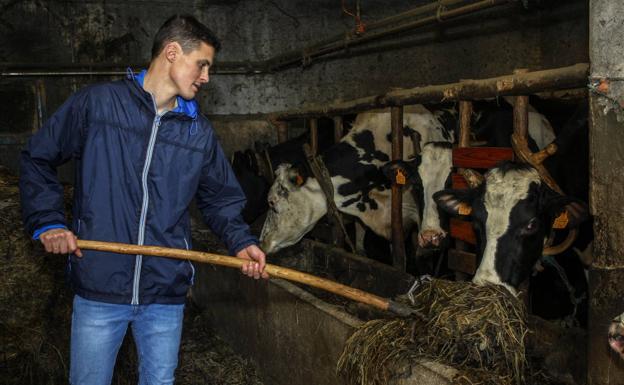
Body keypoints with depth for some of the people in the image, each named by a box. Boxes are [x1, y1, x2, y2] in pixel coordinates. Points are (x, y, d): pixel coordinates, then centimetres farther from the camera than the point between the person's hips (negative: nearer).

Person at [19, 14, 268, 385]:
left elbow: (221, 198, 14)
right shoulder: (97, 102, -2)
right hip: (99, 289, -2)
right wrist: (48, 223, -4)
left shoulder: (200, 131, 7)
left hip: (167, 296, 3)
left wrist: (241, 241, -3)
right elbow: (37, 160, 6)